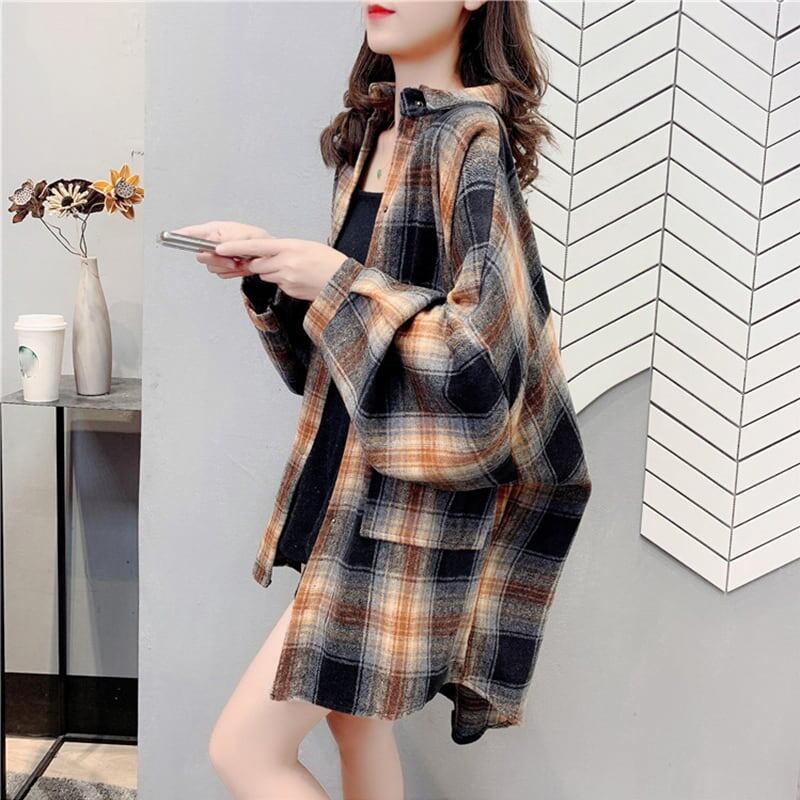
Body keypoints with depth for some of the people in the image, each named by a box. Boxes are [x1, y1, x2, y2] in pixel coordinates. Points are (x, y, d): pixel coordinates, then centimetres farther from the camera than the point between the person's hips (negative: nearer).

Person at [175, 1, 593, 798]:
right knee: (352, 717, 20)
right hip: (351, 490, 8)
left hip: (410, 513, -8)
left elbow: (483, 362, -23)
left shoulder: (471, 141, -17)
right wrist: (269, 270, -1)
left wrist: (340, 282, -17)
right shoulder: (374, 133, 9)